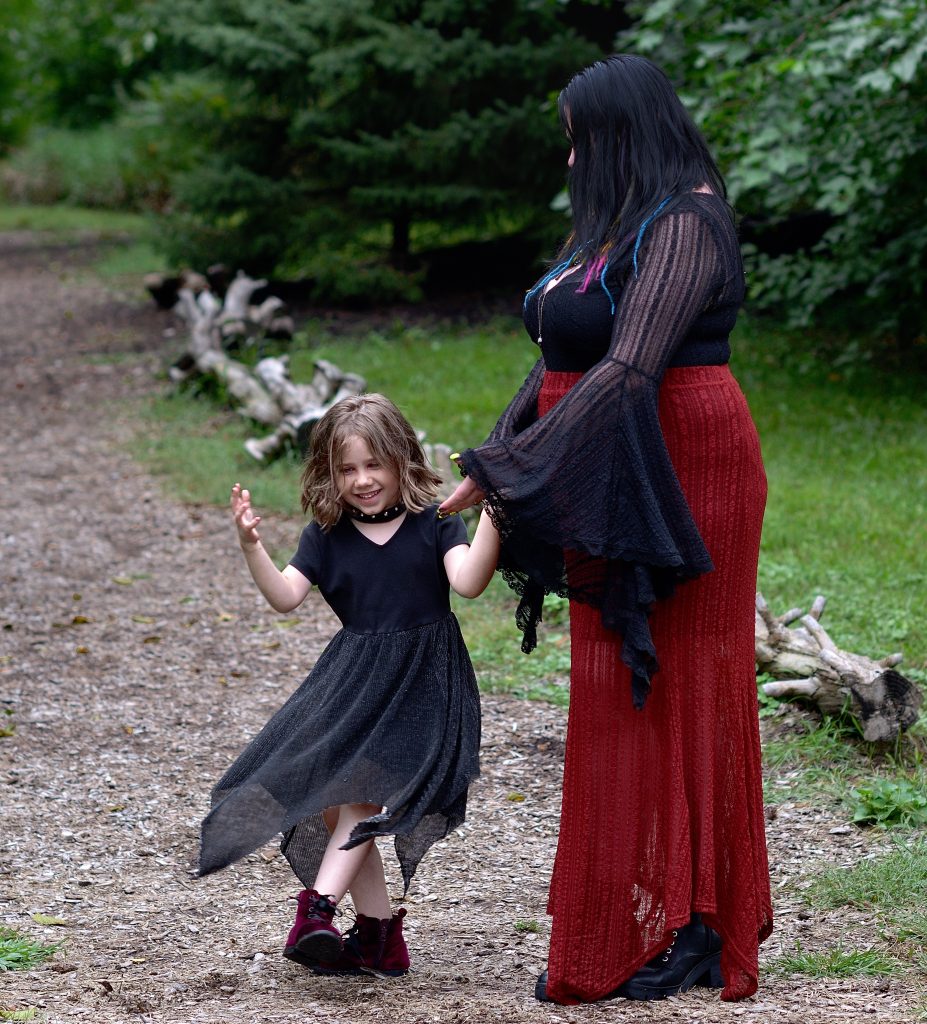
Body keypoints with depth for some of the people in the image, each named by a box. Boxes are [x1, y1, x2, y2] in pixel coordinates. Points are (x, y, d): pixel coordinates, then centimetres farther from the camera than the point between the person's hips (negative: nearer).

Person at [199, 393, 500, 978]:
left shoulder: (433, 523, -2)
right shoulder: (328, 535, 7)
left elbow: (468, 581, -18)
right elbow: (286, 596, -2)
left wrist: (491, 515, -30)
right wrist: (253, 547, -18)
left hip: (423, 685, -5)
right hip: (353, 682, 5)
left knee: (364, 791, -21)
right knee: (332, 798, -3)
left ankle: (318, 906, -27)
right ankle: (380, 930, 5)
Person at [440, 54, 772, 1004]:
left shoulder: (682, 225, -17)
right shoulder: (607, 226, 14)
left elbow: (628, 370, -25)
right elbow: (561, 361, 16)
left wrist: (509, 470, -25)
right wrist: (492, 459, 6)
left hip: (678, 480, -9)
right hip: (606, 486, 9)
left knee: (672, 690, -3)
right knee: (619, 697, 11)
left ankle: (687, 929, 6)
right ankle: (623, 930, 19)